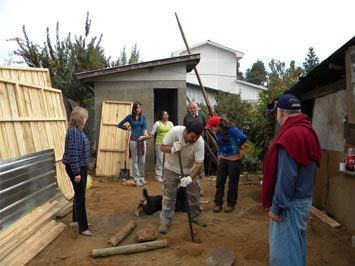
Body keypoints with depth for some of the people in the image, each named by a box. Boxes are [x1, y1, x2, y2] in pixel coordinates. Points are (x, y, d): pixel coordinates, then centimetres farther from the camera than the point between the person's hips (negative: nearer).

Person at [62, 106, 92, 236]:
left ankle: (77, 220, 35)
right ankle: (83, 227, 6)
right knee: (80, 196, -3)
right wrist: (76, 172, -23)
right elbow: (73, 153, -24)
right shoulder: (74, 131, -21)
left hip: (81, 167, 10)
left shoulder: (77, 130, 8)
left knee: (79, 195, 19)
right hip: (76, 168, -10)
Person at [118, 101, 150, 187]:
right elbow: (119, 125, 11)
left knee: (142, 160, 8)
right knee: (135, 161, 1)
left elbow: (144, 127, -10)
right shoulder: (130, 117, 1)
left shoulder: (143, 117, 6)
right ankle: (137, 180, 6)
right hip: (134, 140, -2)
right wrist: (127, 128, 1)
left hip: (142, 140, 2)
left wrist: (145, 133, -30)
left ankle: (142, 178, 20)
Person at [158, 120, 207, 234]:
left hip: (189, 171, 1)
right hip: (171, 169, -1)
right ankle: (165, 222, 9)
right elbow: (162, 147, -18)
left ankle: (196, 217, 30)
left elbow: (199, 164, -26)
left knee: (194, 196, 10)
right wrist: (172, 149, -38)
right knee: (168, 196, 0)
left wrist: (190, 178, -40)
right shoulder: (174, 131, -29)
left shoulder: (200, 142, -28)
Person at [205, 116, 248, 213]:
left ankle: (231, 204, 22)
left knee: (232, 183, 6)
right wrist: (219, 154, 10)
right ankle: (218, 203, 18)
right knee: (219, 182, 7)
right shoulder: (218, 132, 0)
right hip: (223, 159, 6)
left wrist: (237, 147, -16)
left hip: (234, 160, -6)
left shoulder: (231, 129, -21)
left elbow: (243, 138, -33)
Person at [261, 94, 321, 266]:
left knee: (284, 251, 1)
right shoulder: (307, 131, 8)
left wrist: (276, 207, -16)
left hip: (290, 203, -9)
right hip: (303, 199, 9)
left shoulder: (290, 135, -21)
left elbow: (286, 178, -24)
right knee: (296, 246, 20)